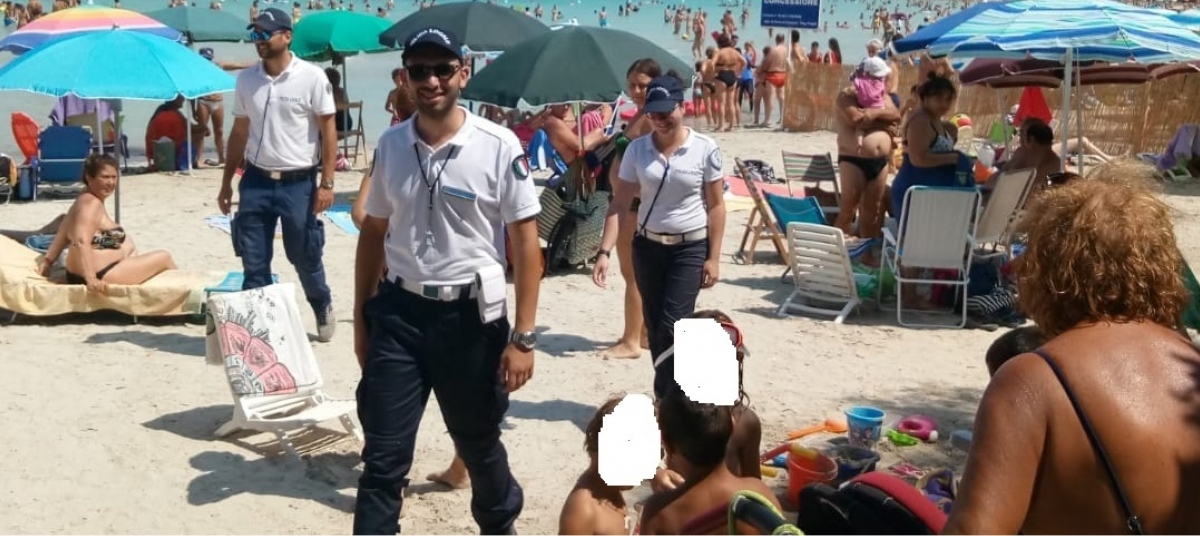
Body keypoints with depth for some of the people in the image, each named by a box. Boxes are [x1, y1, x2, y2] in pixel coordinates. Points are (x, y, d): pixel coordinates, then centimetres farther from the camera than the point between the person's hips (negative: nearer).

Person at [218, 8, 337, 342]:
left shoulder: (311, 77, -7)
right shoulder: (246, 79, 6)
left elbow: (328, 131, -6)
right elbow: (239, 132, 13)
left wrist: (326, 182, -12)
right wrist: (226, 183, 12)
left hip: (298, 182, -3)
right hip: (256, 181, 4)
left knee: (305, 257, 9)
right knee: (253, 262, 4)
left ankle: (323, 308, 36)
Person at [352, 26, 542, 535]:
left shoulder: (499, 146, -10)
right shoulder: (390, 145, 2)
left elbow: (526, 242, -8)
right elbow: (373, 233, 12)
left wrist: (523, 337, -10)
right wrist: (361, 317, 12)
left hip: (471, 315, -2)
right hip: (399, 311, 2)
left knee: (479, 442, 18)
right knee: (383, 455, 3)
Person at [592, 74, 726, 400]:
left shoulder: (705, 149, -8)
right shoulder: (637, 150, -2)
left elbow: (716, 206, -4)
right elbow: (619, 204, -2)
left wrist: (713, 258, -7)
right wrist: (604, 251, -12)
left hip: (691, 248, -3)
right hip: (647, 246, 3)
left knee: (672, 326, -12)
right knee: (654, 328, 10)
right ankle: (668, 395, 25)